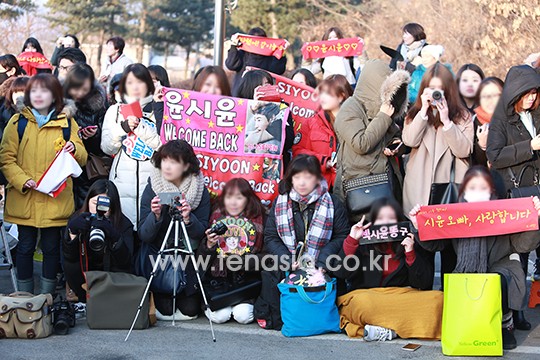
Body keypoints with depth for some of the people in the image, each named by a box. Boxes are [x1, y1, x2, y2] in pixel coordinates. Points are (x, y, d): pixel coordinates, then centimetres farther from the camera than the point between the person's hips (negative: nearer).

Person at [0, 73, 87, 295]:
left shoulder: (66, 123, 7)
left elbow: (81, 158, 6)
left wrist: (74, 149, -17)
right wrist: (22, 180, -17)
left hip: (55, 200, 1)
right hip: (24, 199, -1)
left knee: (52, 247, 6)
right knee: (25, 247, 5)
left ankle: (47, 297, 19)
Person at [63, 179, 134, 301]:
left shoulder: (124, 224, -17)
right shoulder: (78, 219, -13)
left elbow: (125, 261, -28)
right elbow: (69, 257, -22)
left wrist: (114, 237, -46)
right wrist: (73, 233, -40)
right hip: (85, 275, 1)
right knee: (70, 266, -27)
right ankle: (85, 299, -3)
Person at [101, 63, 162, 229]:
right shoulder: (115, 110, 14)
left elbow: (164, 146, -3)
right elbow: (107, 147, 7)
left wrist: (139, 126, -12)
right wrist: (123, 127, -8)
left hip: (152, 180, -1)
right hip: (122, 182, 1)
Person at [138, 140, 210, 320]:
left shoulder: (200, 191, -7)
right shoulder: (152, 189, -9)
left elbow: (201, 233, -9)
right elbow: (144, 236, -12)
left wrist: (188, 219, -28)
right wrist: (155, 216, -31)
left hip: (188, 258, 1)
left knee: (190, 310, -3)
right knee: (165, 311, -8)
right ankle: (156, 298, 24)